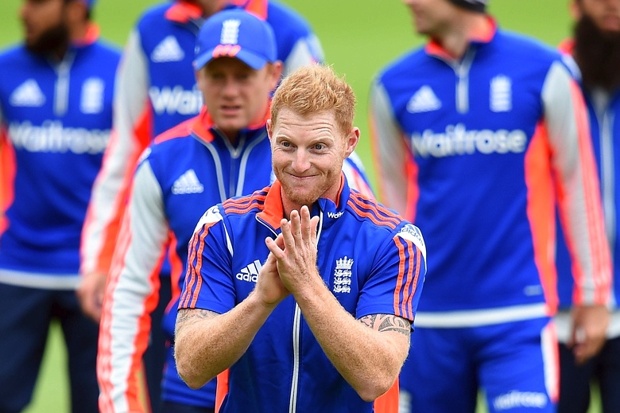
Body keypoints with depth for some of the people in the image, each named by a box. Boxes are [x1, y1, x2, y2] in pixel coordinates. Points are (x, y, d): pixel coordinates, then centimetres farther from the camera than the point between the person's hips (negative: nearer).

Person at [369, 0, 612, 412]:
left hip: (519, 314, -3)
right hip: (429, 317, 3)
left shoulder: (544, 70, -2)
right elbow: (395, 196, 12)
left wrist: (592, 293, 4)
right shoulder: (395, 85, 4)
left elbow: (578, 185, 2)